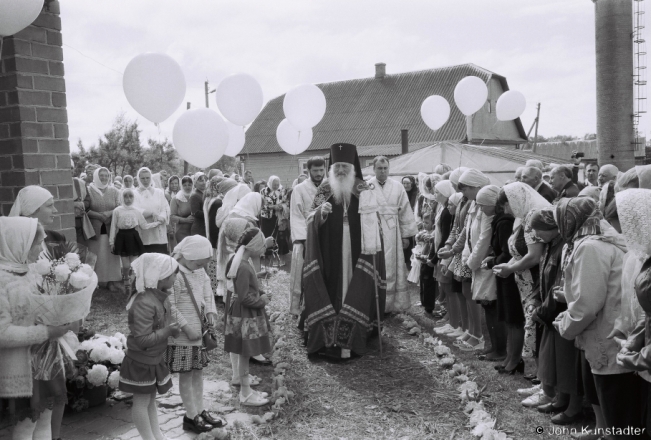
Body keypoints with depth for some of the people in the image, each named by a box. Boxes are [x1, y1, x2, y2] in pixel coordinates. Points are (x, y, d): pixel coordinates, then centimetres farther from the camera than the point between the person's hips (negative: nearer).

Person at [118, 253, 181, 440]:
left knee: (151, 398, 19)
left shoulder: (161, 296, -1)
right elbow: (143, 339, -31)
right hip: (141, 361, -9)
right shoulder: (144, 304, -30)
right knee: (142, 401, 6)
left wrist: (171, 328, -3)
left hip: (155, 358, 9)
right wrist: (168, 331, -23)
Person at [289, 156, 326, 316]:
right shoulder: (299, 189, 0)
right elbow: (296, 216, -4)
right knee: (300, 275, -3)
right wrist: (303, 239, -13)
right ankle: (296, 308, 8)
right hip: (304, 238, -2)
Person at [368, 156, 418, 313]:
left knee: (392, 268, 6)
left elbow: (405, 212, 6)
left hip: (392, 233, 2)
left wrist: (406, 235, 4)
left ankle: (392, 304, 17)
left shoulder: (398, 187, 5)